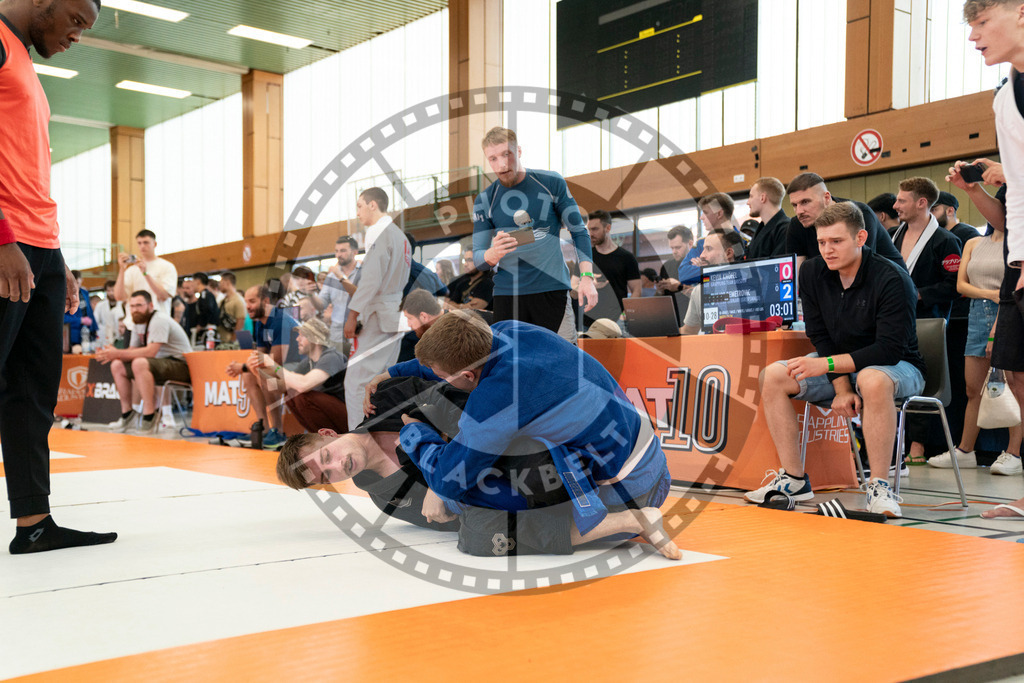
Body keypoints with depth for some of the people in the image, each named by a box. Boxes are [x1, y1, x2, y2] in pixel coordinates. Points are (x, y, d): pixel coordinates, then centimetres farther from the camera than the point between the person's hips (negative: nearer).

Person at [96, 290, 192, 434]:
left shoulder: (159, 320, -18)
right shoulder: (138, 322, 10)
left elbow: (151, 352, -28)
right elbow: (132, 351, 10)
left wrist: (117, 353, -26)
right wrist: (111, 354, -11)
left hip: (181, 365, -10)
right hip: (161, 363, 10)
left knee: (139, 363, -34)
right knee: (117, 366, 5)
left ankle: (149, 416, -28)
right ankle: (128, 415, 9)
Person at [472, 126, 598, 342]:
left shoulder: (552, 183, 3)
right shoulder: (484, 201, 5)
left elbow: (578, 231, 8)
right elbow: (478, 257, 5)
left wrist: (587, 276, -3)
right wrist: (493, 254, -19)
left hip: (552, 289, -1)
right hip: (507, 294, 1)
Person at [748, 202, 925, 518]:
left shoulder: (892, 279, -23)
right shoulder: (812, 273, -5)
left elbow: (890, 349, -28)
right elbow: (820, 335, -4)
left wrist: (827, 364, -34)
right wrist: (841, 387, -18)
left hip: (898, 366, -6)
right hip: (841, 365, 6)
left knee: (872, 380, -41)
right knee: (773, 376, -13)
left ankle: (879, 486, -29)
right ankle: (794, 479, -8)